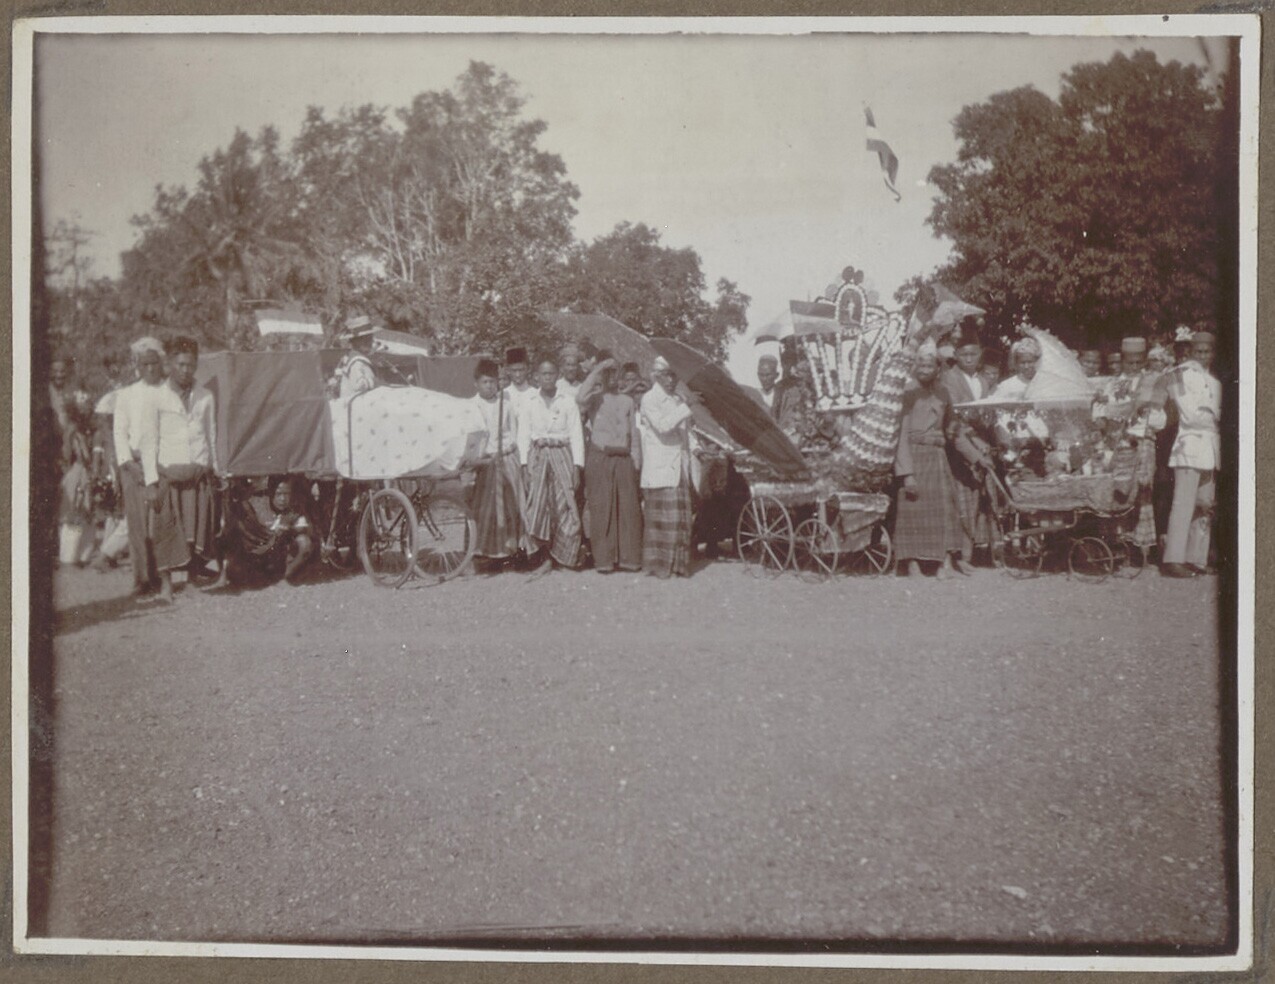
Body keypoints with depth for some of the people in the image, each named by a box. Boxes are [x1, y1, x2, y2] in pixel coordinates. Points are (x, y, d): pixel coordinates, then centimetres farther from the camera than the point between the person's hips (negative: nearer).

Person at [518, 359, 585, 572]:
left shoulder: (568, 402, 6)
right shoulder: (529, 403, 9)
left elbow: (576, 435, 3)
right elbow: (523, 435, 6)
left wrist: (577, 466, -5)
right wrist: (525, 465, -4)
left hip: (562, 454, -1)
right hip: (537, 455, 1)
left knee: (566, 506, -6)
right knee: (538, 505, -4)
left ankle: (561, 557, 3)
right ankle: (547, 556, 3)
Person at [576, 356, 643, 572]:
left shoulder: (628, 401, 15)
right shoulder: (594, 399, 5)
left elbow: (635, 433, 13)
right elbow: (580, 398, -19)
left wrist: (636, 461, 4)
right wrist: (596, 370, -14)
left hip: (624, 458, 3)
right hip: (599, 457, -3)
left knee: (629, 507, 0)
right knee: (601, 508, -3)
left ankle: (628, 557, 6)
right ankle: (603, 559, 1)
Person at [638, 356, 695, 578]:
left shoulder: (679, 401, 18)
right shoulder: (649, 399, -3)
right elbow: (662, 426, -18)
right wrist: (686, 407, -19)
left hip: (679, 468, 6)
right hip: (659, 469, -6)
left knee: (680, 517, 4)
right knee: (661, 516, -6)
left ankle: (678, 563, 10)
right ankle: (658, 564, 1)